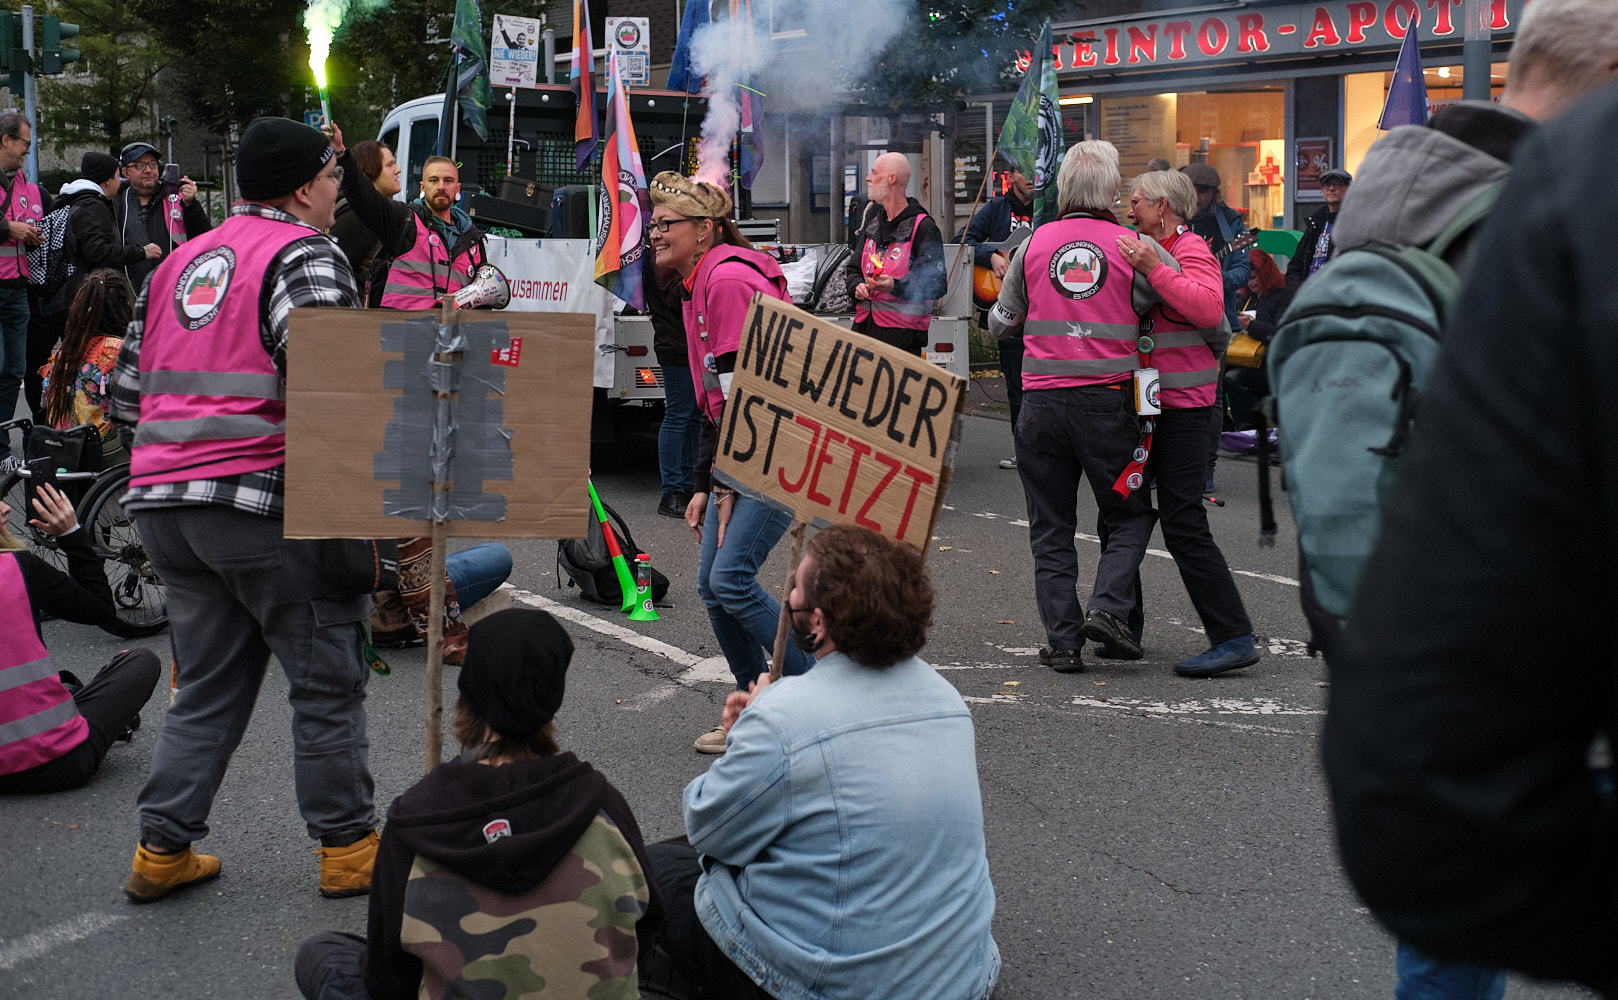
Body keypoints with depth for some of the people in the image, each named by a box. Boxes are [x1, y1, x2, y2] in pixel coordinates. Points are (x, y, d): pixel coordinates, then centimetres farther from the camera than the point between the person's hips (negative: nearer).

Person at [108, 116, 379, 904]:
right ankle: (347, 848, 13)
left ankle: (162, 852, 17)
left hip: (163, 507, 8)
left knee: (208, 684, 17)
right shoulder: (303, 255, -5)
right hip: (264, 502, -8)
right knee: (328, 680, 6)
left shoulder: (179, 262, 20)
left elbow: (128, 391, 21)